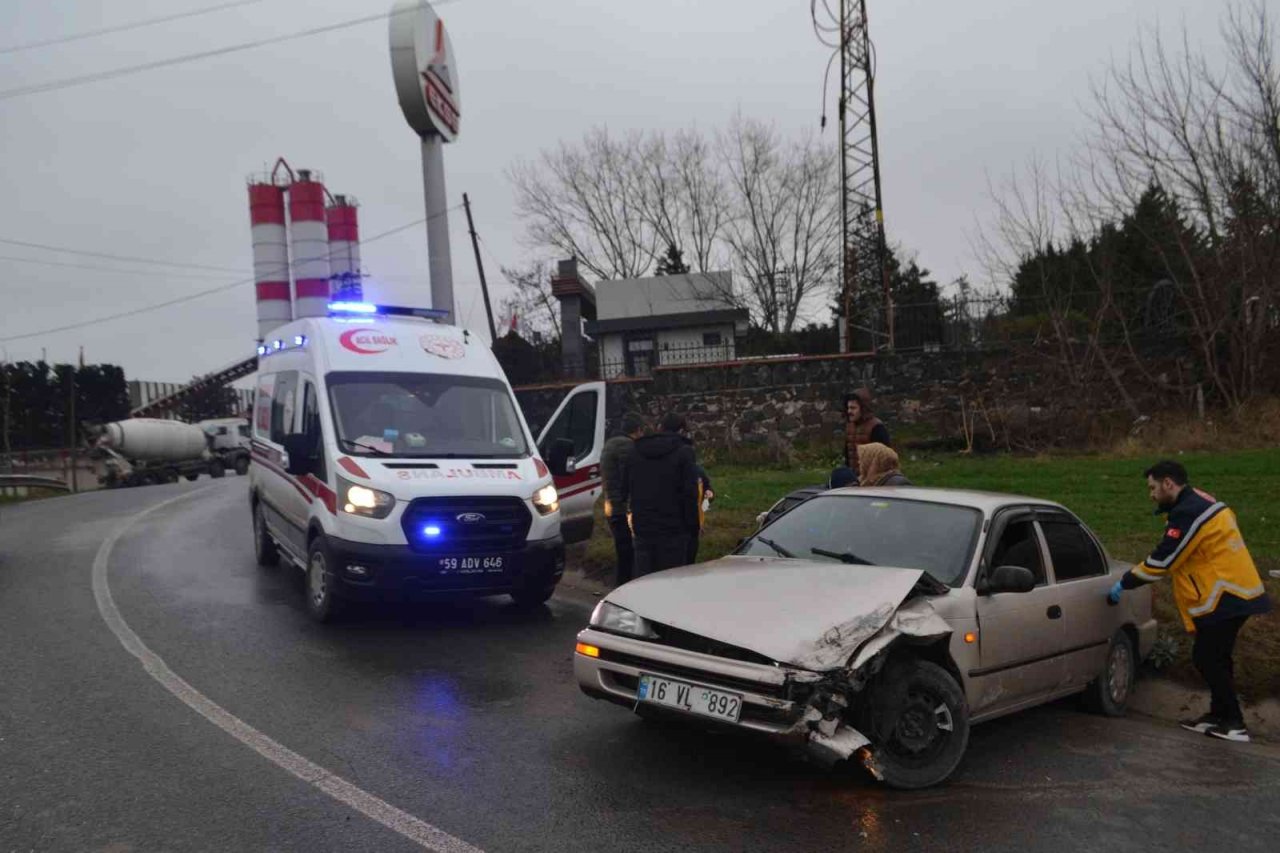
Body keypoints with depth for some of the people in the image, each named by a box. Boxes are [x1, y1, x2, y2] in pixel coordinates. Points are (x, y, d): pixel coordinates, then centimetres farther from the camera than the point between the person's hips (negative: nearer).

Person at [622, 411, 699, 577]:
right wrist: (692, 526, -5)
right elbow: (690, 493, -11)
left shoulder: (634, 451, 11)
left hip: (642, 527, 5)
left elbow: (625, 490, 14)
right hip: (673, 529, -4)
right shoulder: (683, 452, -6)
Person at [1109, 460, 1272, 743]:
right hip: (1234, 592, 10)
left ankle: (1233, 724, 2)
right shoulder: (1199, 502, 13)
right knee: (1214, 659, 16)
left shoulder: (1188, 513, -19)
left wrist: (1124, 583, -11)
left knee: (1207, 658, -4)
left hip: (1224, 597, -10)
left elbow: (1162, 560, -19)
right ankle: (1221, 717, 24)